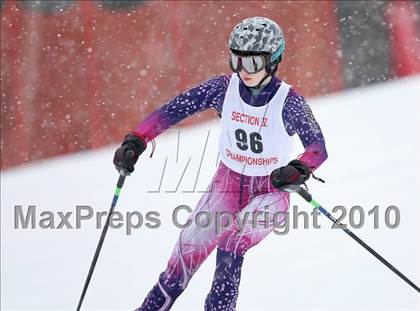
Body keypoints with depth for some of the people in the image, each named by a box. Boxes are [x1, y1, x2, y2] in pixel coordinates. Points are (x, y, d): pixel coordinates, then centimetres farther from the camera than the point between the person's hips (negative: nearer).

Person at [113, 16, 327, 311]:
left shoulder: (288, 101, -20)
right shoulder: (224, 88, -12)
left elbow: (318, 146, -26)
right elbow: (174, 109, -11)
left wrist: (299, 170, -47)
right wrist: (136, 141, -24)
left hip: (271, 190, -3)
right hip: (228, 182, 3)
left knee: (231, 243, -28)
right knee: (189, 249, -6)